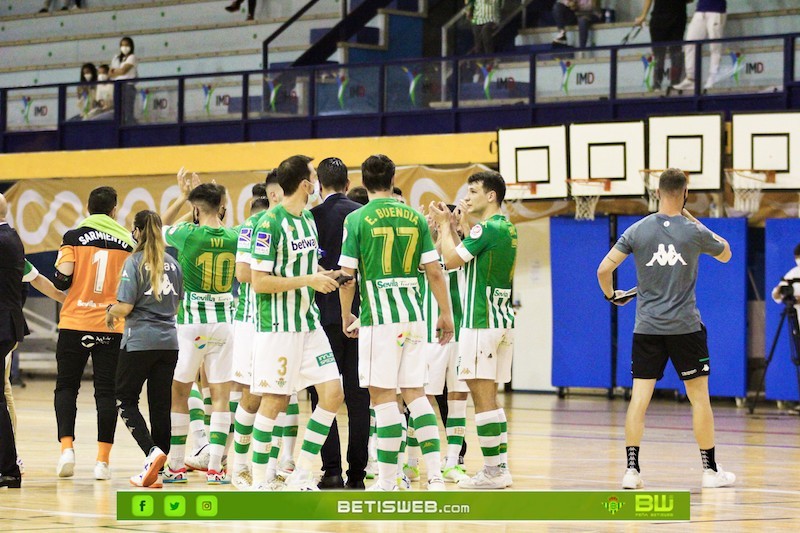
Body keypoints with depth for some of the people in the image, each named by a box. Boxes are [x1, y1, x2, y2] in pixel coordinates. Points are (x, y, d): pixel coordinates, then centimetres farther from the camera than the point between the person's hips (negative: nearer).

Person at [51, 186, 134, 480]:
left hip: (75, 323, -1)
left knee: (66, 386, 10)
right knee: (106, 391, 5)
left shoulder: (74, 237, -3)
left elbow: (61, 279, -9)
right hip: (113, 326, 1)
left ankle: (66, 447, -7)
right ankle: (103, 460, 1)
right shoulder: (127, 241, 3)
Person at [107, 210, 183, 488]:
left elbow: (125, 307, -13)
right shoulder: (172, 263, 10)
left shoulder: (135, 262, -9)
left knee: (126, 400, 4)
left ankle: (152, 451, -18)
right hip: (169, 340, 6)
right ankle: (155, 471, 6)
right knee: (161, 404, 6)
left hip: (139, 340, -5)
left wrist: (110, 312, 7)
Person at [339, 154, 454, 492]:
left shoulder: (357, 219, -3)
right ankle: (435, 475, 3)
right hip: (413, 314, 4)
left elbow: (347, 274, -5)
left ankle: (387, 482, -2)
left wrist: (346, 316, 9)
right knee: (415, 392, 10)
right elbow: (434, 271, 7)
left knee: (383, 395, -1)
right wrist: (446, 314, 15)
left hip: (379, 315, -4)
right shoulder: (414, 217, 8)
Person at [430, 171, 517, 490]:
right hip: (503, 320, 9)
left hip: (481, 322, -9)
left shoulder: (487, 228, -13)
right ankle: (501, 468, 14)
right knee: (489, 397, 13)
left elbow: (451, 260, -14)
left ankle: (492, 471, -7)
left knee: (482, 396, -7)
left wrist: (444, 225, -1)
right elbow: (464, 259, 20)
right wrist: (449, 227, 18)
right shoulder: (508, 229, 15)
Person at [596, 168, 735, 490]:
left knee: (639, 398, 2)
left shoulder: (637, 231, -2)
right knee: (699, 397, 8)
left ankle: (631, 469, -5)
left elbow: (603, 270, -3)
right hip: (685, 327, -1)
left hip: (647, 328, 1)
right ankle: (710, 471, 13)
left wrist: (611, 295, 16)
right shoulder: (695, 232, -5)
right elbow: (725, 254, 16)